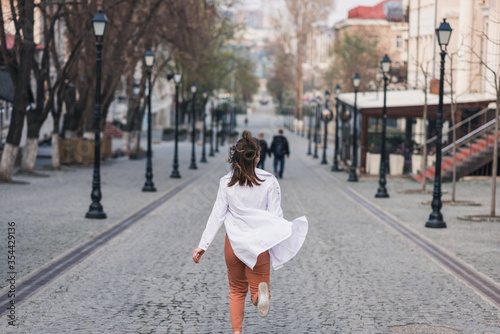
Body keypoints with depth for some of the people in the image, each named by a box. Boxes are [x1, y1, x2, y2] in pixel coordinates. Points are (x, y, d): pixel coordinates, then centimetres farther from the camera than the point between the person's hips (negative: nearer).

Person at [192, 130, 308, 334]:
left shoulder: (227, 182, -4)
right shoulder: (269, 181, -8)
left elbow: (217, 216, -4)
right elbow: (276, 216, -7)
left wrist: (203, 246, 2)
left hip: (233, 243, 2)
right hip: (259, 244, -2)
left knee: (237, 291, 20)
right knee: (256, 294, 6)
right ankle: (261, 291, -30)